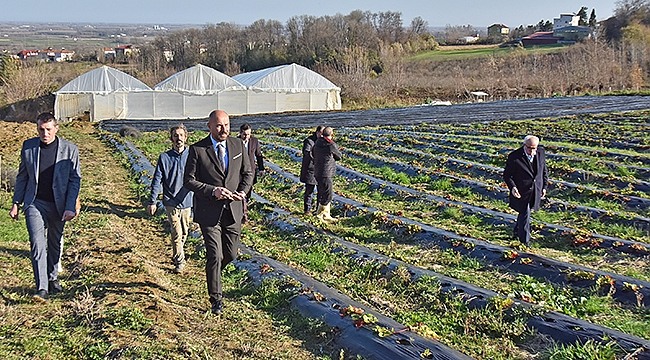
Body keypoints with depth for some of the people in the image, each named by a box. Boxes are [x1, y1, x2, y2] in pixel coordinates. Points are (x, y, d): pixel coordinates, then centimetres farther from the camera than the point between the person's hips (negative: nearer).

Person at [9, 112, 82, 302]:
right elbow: (22, 176, 9)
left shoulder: (70, 149, -6)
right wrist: (16, 203, 6)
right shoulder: (28, 146, 0)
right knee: (37, 243, -12)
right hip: (34, 203, 0)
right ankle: (42, 288, -12)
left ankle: (53, 278, 35)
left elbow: (75, 179, -4)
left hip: (58, 205, 0)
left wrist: (70, 207, -11)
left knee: (55, 244, 14)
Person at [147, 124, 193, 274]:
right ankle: (179, 262, 2)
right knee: (177, 233, -9)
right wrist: (152, 201, -1)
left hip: (187, 202, 2)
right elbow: (157, 181, 1)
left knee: (184, 233, 15)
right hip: (171, 202, -2)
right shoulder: (165, 157, -3)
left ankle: (176, 254, 37)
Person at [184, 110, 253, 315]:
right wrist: (213, 191, -21)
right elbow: (189, 181, -8)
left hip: (233, 211, 4)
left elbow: (248, 172, 11)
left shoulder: (238, 145, 4)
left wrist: (243, 191, -8)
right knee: (215, 256, -5)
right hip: (209, 212, -4)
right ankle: (216, 299, 12)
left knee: (230, 254, 12)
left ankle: (213, 272, 46)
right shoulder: (197, 150, -8)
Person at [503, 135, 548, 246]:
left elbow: (544, 171, 11)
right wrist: (512, 187, -25)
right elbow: (507, 175, -10)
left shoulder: (541, 152, -3)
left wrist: (544, 187, 8)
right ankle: (525, 242, 11)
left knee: (524, 212, 20)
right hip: (521, 192, -5)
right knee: (525, 214, -3)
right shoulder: (514, 156, -17)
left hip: (535, 191, 5)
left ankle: (517, 232, 43)